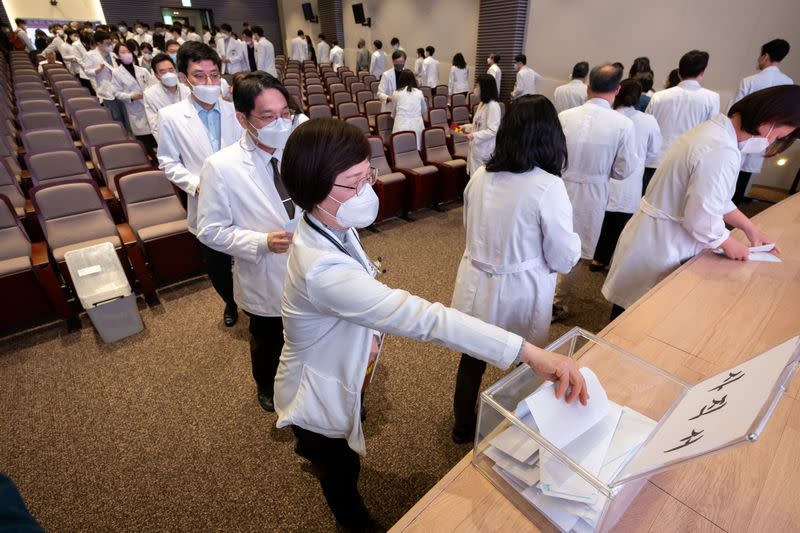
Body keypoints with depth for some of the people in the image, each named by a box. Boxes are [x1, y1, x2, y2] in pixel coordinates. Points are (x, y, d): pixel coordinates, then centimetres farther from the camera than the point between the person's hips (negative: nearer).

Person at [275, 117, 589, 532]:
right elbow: (422, 318, -51)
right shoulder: (323, 269, -45)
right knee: (342, 476, 25)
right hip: (321, 397, -7)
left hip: (340, 372, 8)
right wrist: (528, 351, -50)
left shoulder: (330, 226, -15)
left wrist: (366, 333, 8)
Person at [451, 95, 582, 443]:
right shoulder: (548, 186, -20)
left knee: (472, 358, 23)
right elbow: (564, 259, -13)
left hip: (476, 289, 4)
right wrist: (573, 238, 7)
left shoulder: (480, 177, -6)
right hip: (519, 296, -4)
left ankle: (462, 427, 46)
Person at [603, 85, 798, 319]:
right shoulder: (722, 152, -24)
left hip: (656, 233, 10)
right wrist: (729, 244, -3)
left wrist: (749, 227, 18)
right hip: (663, 245, -9)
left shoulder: (713, 129, 9)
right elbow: (701, 218, -22)